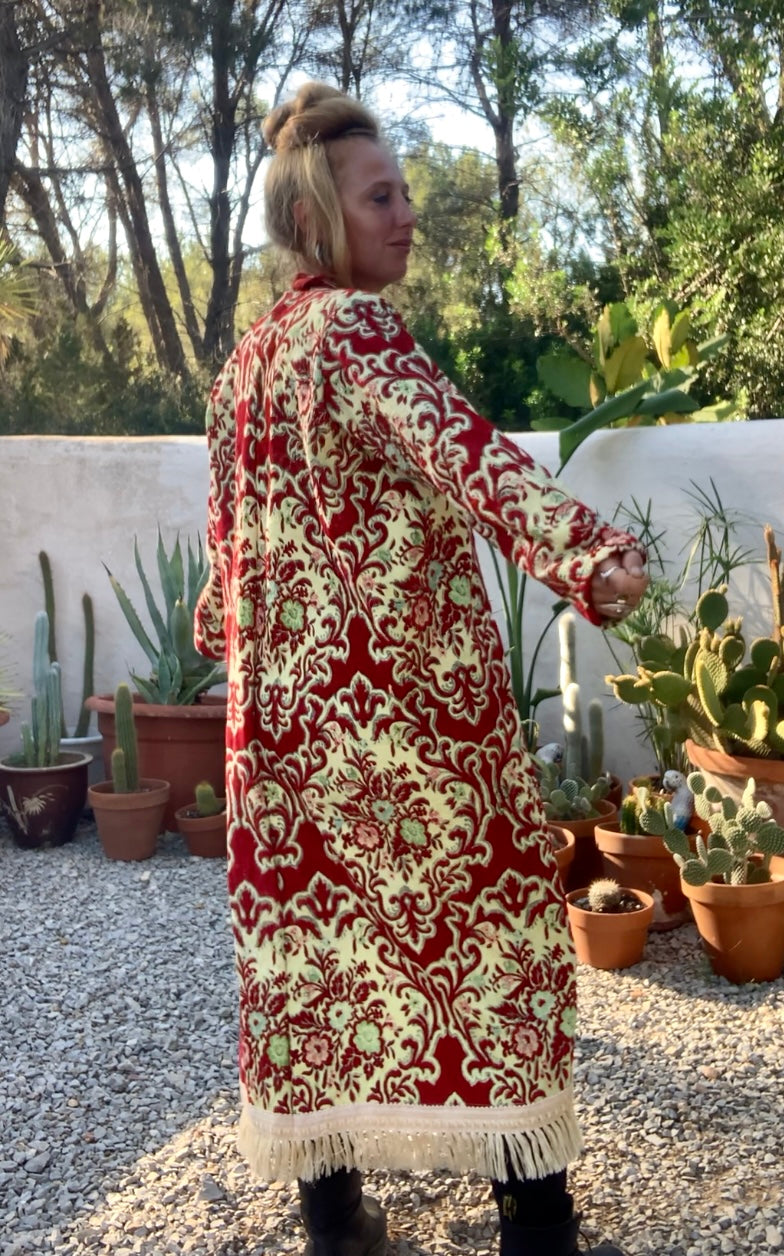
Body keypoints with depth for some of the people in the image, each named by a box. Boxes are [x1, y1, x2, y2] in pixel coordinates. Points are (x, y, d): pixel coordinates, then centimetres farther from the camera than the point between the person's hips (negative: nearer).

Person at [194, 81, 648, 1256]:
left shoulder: (248, 357, 13)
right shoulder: (352, 325, -12)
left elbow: (229, 522, 24)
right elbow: (457, 448, -32)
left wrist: (227, 629, 40)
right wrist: (583, 549, -46)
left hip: (290, 701, 8)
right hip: (413, 692, -8)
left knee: (315, 931, 11)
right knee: (488, 920, 2)